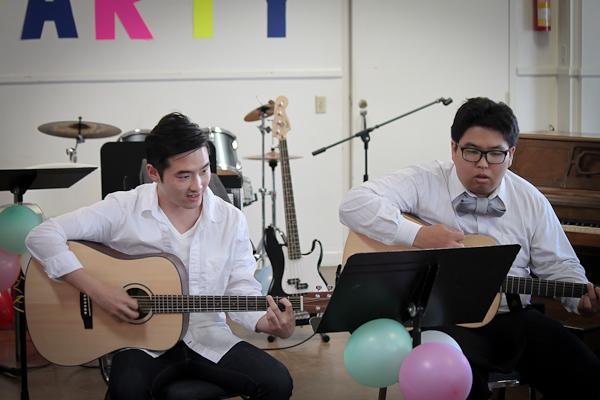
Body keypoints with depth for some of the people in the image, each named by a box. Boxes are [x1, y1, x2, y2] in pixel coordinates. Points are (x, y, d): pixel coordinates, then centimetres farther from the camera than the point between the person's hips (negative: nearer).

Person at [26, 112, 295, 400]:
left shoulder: (231, 220, 1)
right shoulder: (124, 209, -8)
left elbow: (241, 290, 2)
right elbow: (42, 236, -12)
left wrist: (270, 323, -19)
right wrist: (97, 290, -21)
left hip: (209, 341, 3)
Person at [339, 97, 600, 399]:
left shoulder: (531, 202, 11)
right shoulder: (425, 182, -2)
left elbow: (558, 265, 17)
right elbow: (354, 204, -13)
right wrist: (417, 235, -22)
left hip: (513, 316, 4)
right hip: (442, 318, -4)